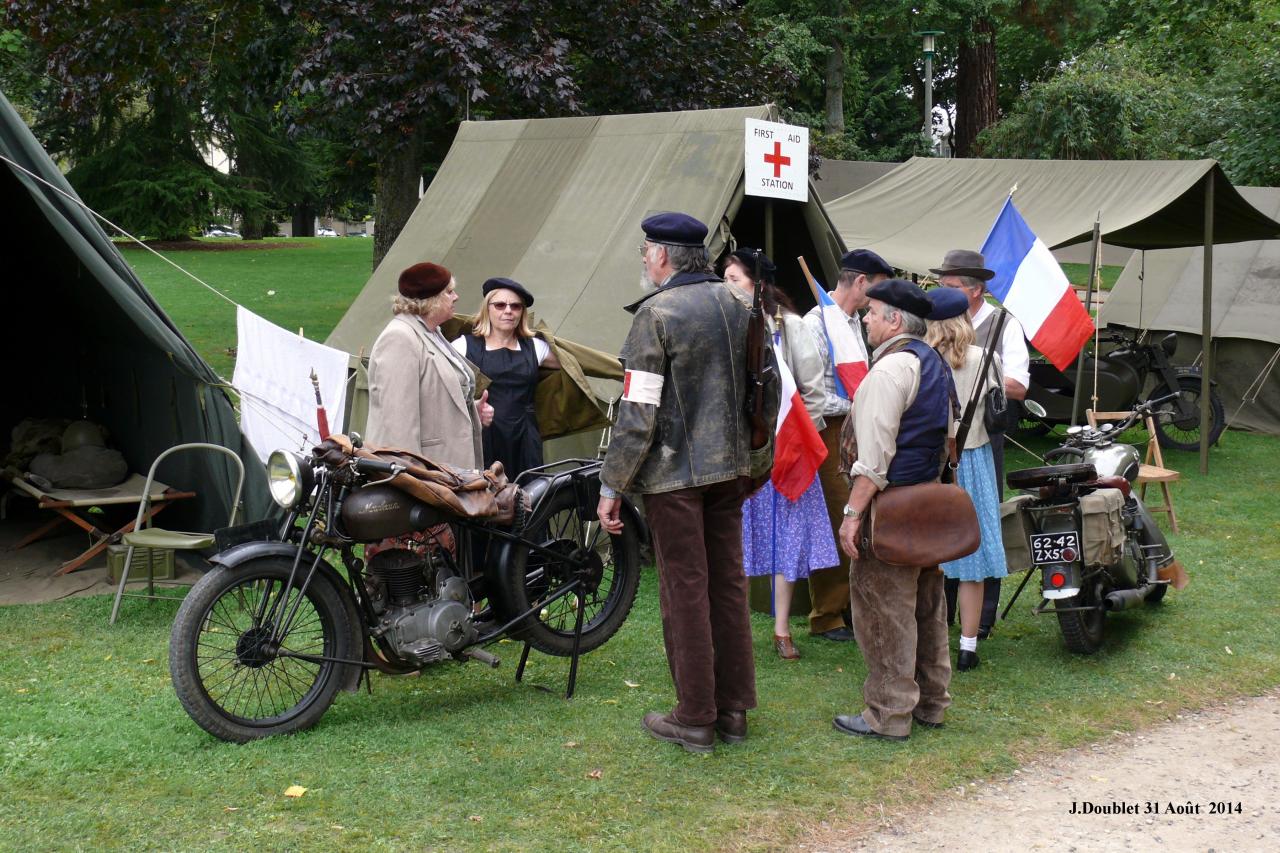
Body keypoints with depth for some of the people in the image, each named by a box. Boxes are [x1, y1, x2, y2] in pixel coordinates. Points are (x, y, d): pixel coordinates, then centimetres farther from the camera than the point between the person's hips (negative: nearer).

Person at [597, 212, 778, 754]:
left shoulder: (657, 313, -12)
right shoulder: (739, 306, 9)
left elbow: (638, 411, -16)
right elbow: (769, 390, 15)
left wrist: (611, 486, -10)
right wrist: (754, 462, 24)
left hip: (673, 472, -7)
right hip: (730, 468, 7)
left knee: (685, 591, 0)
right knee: (728, 583, 13)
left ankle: (695, 720, 7)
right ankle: (733, 711, 21)